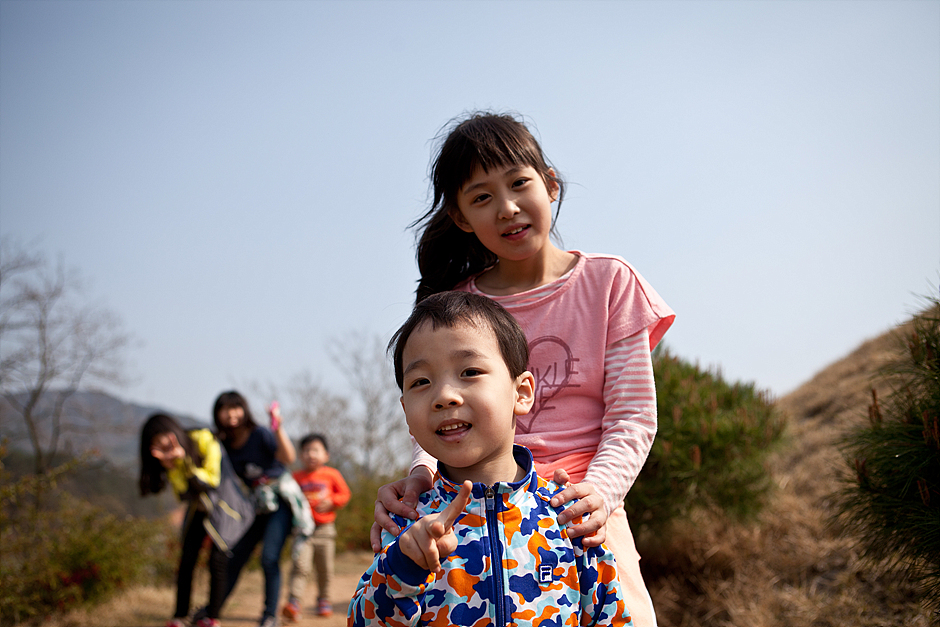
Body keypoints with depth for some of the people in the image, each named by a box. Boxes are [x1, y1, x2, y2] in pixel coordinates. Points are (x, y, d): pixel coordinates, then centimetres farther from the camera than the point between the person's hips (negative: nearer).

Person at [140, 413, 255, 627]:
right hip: (198, 509, 5)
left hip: (223, 506, -5)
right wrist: (171, 466, -32)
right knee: (186, 561, -2)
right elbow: (182, 492, -16)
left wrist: (185, 461, -33)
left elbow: (212, 480, -21)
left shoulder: (204, 440, -21)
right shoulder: (170, 456, -8)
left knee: (217, 561, -11)